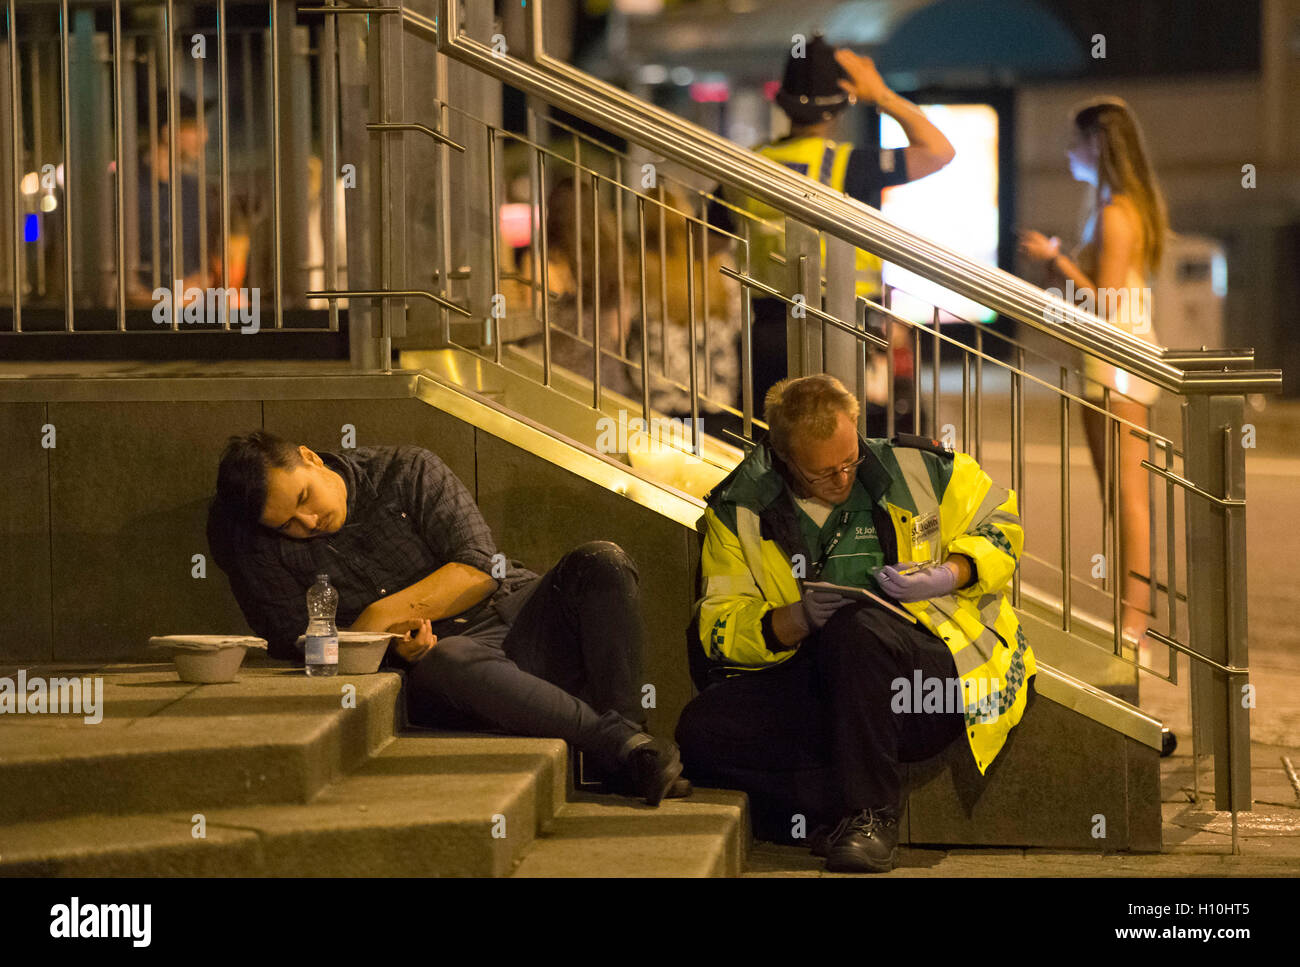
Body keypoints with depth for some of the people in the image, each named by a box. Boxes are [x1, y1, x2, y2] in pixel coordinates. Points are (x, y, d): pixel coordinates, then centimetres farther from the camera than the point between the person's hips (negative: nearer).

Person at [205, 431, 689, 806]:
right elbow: (293, 640, -1)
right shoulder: (257, 546, 2)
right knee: (448, 662, -39)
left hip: (522, 617, 2)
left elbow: (480, 568, -7)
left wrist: (383, 614, -18)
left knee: (600, 562, -26)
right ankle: (620, 743, -38)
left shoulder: (405, 471, 0)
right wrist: (393, 642, -16)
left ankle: (623, 726, -35)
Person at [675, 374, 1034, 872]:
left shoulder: (914, 467, 3)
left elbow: (1001, 523, 14)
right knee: (701, 729, -24)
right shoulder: (740, 509, 5)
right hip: (818, 689, 2)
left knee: (854, 627, -37)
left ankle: (870, 813, -23)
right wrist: (791, 621, -17)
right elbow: (719, 629, 3)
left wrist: (946, 576, -6)